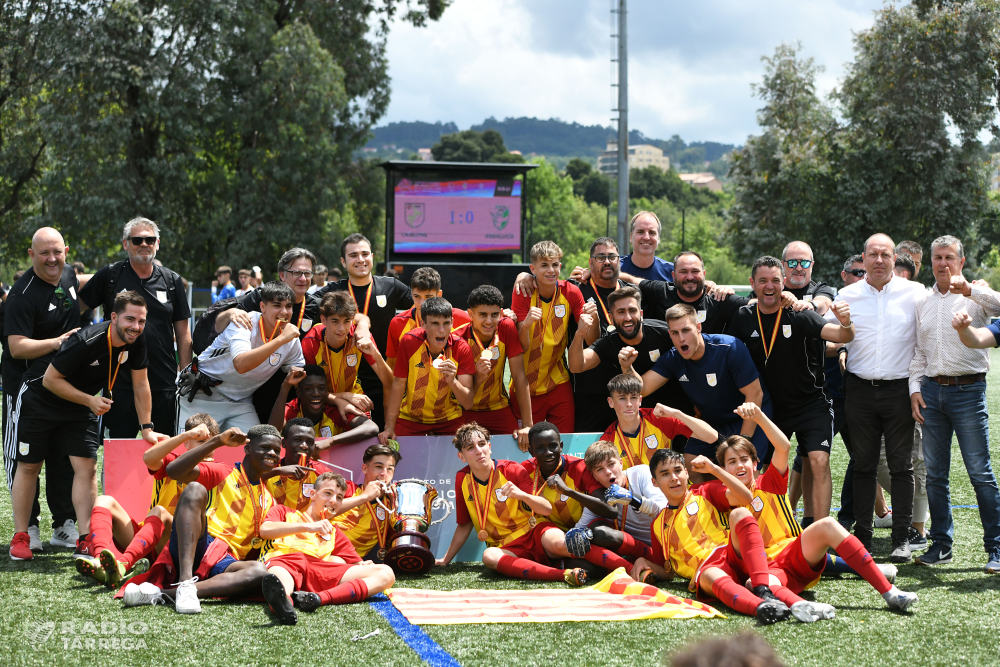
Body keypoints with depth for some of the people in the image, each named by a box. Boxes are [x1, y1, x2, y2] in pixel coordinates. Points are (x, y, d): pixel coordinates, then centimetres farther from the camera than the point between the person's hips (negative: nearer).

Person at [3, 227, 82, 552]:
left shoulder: (68, 275, 5)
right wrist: (57, 342, -32)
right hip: (28, 384, -7)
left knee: (65, 456, 10)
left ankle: (64, 525, 18)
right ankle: (28, 527, 6)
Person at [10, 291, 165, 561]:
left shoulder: (136, 342, -15)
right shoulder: (85, 342, -35)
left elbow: (140, 384, -2)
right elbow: (50, 379, -25)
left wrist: (147, 428, -3)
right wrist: (90, 400, -26)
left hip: (79, 409, 5)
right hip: (40, 400, -5)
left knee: (87, 467, -7)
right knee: (28, 467, 3)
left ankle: (85, 539, -6)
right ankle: (20, 538, 13)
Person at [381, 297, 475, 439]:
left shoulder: (461, 348, -15)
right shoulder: (409, 342, -16)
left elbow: (468, 404, -17)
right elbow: (398, 385, -6)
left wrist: (452, 381, -36)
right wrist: (389, 427, -10)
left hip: (449, 421, 0)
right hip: (409, 420, 0)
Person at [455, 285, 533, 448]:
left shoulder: (507, 328, -13)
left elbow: (519, 376, -11)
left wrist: (527, 425, -14)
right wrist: (479, 377, -34)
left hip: (498, 409, 2)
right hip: (466, 412, -2)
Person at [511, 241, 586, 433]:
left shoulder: (570, 292, -5)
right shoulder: (522, 293, -9)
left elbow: (591, 341, -5)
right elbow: (522, 347, -13)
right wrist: (526, 324, -33)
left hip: (558, 385, 1)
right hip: (526, 386, -1)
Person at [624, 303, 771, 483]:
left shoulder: (730, 348, -26)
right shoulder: (673, 359, -9)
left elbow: (755, 394, -23)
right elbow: (642, 387, -14)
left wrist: (743, 441, -23)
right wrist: (627, 367, -36)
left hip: (749, 419, -6)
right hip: (713, 422, 6)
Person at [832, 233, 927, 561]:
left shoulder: (915, 293, 2)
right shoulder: (847, 296, 7)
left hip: (899, 389, -1)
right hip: (861, 389, 2)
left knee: (900, 464, 1)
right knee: (863, 464, 6)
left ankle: (902, 537, 7)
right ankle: (862, 535, 12)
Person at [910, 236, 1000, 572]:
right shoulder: (923, 302, 16)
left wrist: (968, 289, -30)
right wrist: (915, 388, 8)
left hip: (968, 389, -5)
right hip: (932, 390, 5)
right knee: (935, 474, 7)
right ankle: (941, 544, 16)